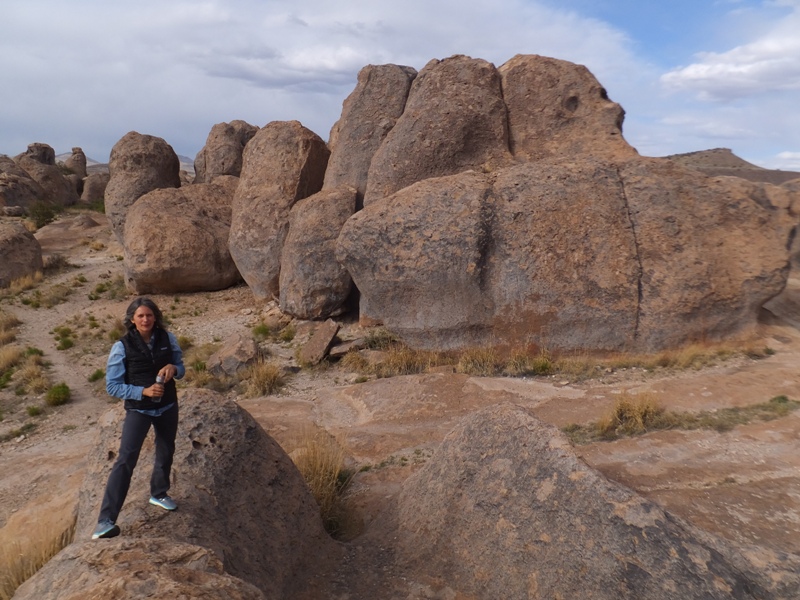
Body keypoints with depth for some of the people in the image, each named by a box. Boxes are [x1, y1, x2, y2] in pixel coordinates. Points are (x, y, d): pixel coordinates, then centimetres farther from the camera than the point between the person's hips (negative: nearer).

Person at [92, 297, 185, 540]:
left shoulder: (167, 338, -6)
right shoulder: (122, 347, -14)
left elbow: (181, 367, 5)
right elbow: (112, 385, -13)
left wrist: (174, 368, -20)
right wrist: (143, 391, -26)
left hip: (167, 407, 4)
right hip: (138, 410, -4)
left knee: (166, 453, 19)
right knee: (126, 460, -13)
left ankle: (159, 494, 46)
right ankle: (106, 520, -9)